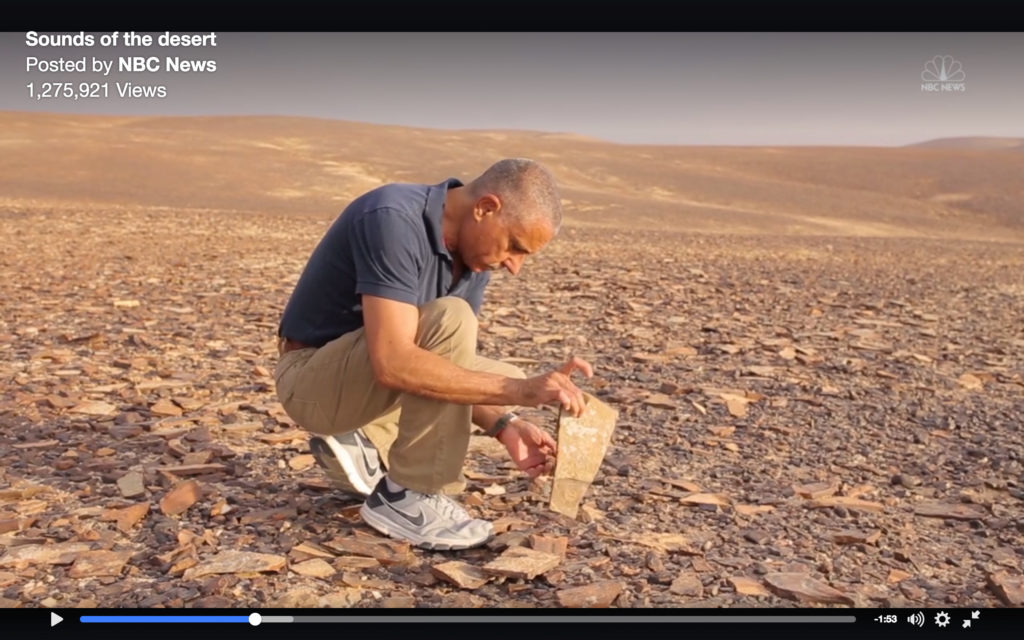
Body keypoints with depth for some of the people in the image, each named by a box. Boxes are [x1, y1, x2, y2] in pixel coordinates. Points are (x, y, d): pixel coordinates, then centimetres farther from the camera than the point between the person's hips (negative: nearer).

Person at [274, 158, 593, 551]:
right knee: (448, 323, -31)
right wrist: (520, 392, -38)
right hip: (313, 379, -8)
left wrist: (506, 425, -16)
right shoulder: (393, 219, -28)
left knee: (511, 381, 9)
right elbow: (393, 362, -38)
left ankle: (364, 445, 9)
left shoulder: (472, 253, -2)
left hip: (371, 379, 8)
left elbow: (457, 368, 1)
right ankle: (409, 498, -18)